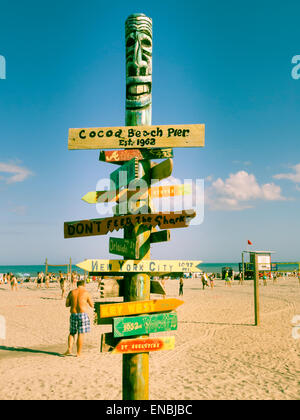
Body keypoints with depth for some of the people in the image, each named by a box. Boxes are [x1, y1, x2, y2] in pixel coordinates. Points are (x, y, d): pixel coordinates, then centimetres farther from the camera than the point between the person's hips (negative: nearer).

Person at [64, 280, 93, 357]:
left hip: (73, 314, 3)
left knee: (72, 333, 19)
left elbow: (67, 304, 7)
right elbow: (92, 305, 4)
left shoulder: (71, 292, 5)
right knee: (80, 334, 4)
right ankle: (78, 353, 8)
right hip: (82, 314, -3)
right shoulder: (86, 293, -3)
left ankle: (69, 349, 3)